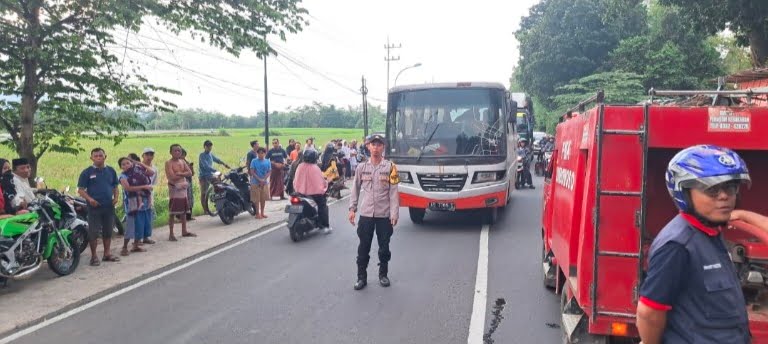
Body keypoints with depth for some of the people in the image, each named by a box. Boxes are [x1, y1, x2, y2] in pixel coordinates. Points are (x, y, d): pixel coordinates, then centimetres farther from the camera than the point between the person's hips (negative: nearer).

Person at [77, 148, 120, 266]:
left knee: (108, 231, 11)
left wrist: (116, 197, -1)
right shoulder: (87, 172, -3)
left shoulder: (111, 171, 8)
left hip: (109, 206, 4)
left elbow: (115, 186, 16)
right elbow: (80, 189, -4)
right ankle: (94, 256, 9)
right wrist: (89, 199, -19)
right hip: (94, 207, -4)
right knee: (93, 232, -1)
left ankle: (106, 254, 22)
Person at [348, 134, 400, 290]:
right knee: (363, 247, 5)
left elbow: (394, 192, -4)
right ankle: (362, 277, 14)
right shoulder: (361, 167, 3)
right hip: (365, 213, 1)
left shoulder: (390, 167, -2)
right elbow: (356, 189, 9)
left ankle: (383, 274, 26)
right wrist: (352, 208, 2)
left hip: (384, 214, -1)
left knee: (384, 247, 9)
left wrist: (394, 213, -10)